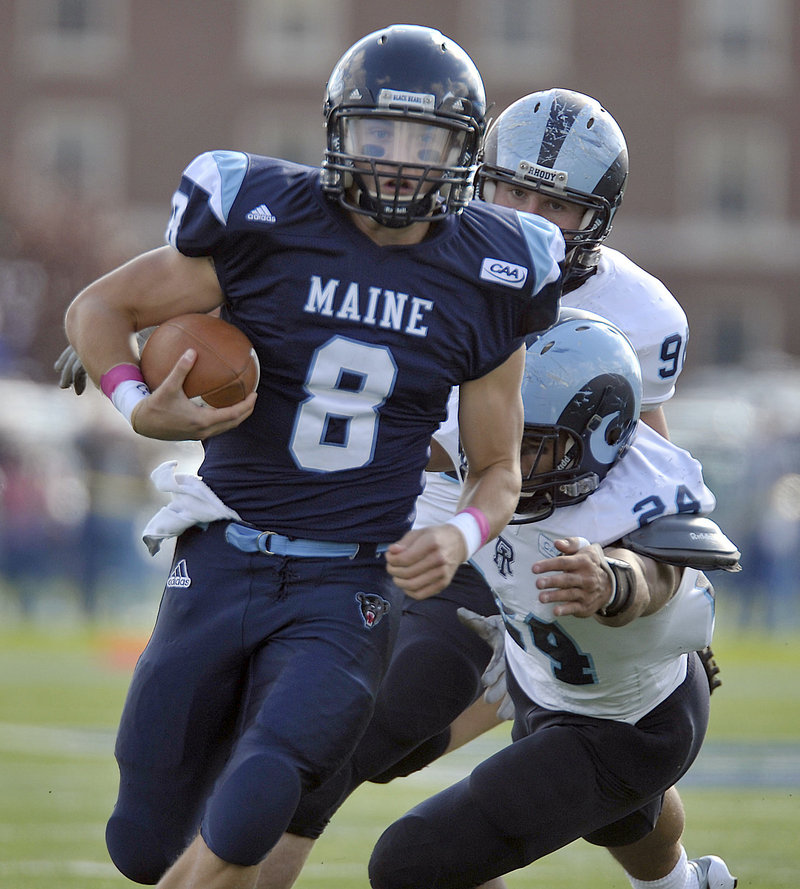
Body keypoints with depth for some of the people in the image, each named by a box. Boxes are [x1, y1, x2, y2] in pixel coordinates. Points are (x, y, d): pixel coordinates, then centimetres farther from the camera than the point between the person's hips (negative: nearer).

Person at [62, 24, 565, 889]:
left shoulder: (482, 285, -1)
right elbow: (98, 308, 5)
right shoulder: (263, 229, -7)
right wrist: (139, 409, -14)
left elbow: (497, 469, 10)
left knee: (249, 811, -26)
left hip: (348, 593, -1)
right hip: (222, 570, 1)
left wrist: (460, 536, -13)